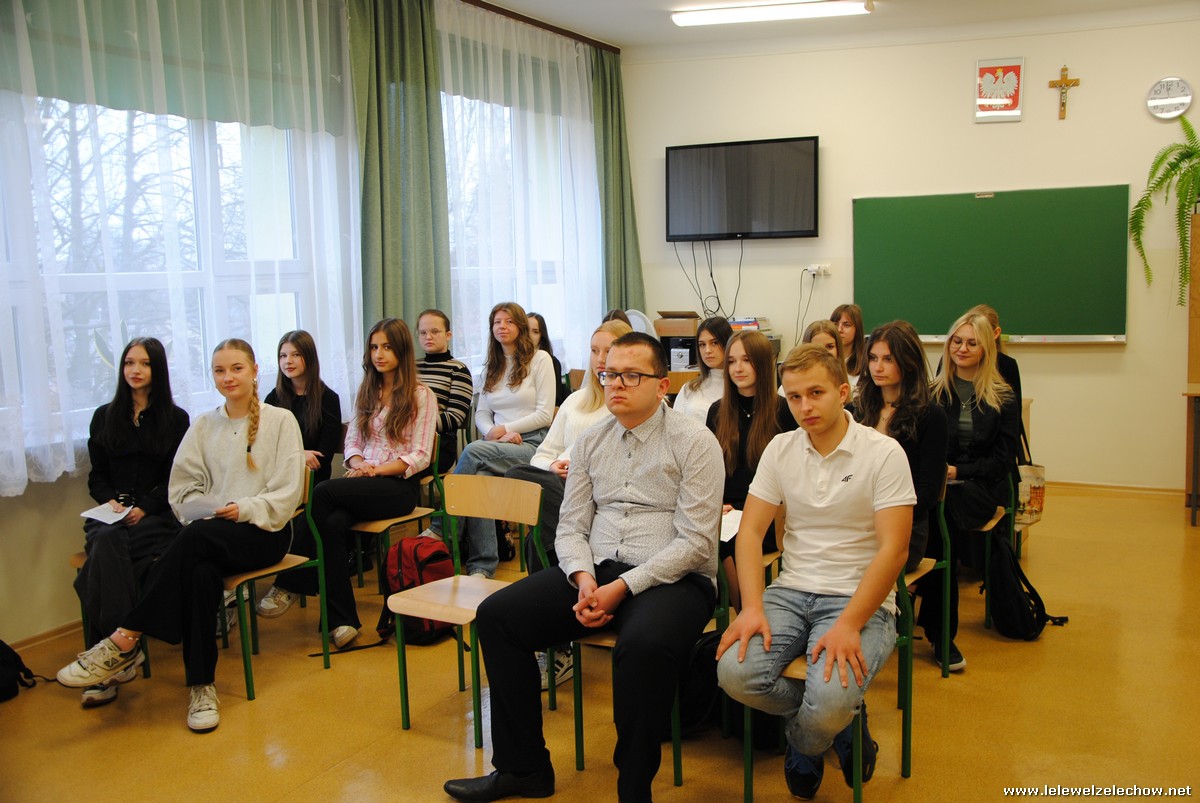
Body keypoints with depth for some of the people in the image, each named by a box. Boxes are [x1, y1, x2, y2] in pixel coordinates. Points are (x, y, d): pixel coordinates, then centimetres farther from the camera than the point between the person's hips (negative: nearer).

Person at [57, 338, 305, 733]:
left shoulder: (280, 420, 4)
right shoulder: (204, 426, 14)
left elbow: (287, 494, -2)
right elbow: (181, 494, 7)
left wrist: (244, 509, -16)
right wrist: (218, 508, -11)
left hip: (264, 531, -3)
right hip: (212, 532, 3)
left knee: (196, 536, -34)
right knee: (200, 573, -34)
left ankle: (124, 641, -29)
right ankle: (201, 685, -25)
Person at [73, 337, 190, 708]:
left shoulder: (176, 418, 11)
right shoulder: (104, 416, 19)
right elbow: (96, 476, 16)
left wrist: (145, 508, -12)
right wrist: (110, 501, -6)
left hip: (156, 515, -2)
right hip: (111, 513, 2)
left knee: (108, 545, -33)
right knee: (106, 542, -34)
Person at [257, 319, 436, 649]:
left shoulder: (421, 396, 3)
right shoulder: (366, 392, 21)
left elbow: (420, 457, -5)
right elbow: (352, 442, 16)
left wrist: (376, 469, -16)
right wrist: (358, 463, -7)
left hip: (399, 485, -5)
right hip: (365, 480, 5)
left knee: (323, 492, -30)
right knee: (332, 522, -31)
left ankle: (292, 584, -18)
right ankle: (342, 620, -28)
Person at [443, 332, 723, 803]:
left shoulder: (695, 442, -5)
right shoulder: (590, 442, 12)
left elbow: (695, 541, -11)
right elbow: (571, 527, 11)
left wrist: (623, 587, -18)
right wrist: (584, 578, -10)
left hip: (672, 579, -5)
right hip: (597, 572, 6)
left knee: (645, 644, -37)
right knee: (497, 614, -9)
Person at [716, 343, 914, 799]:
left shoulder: (883, 453, -7)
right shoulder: (780, 449, 6)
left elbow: (893, 549, -13)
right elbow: (750, 531, 3)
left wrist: (849, 625, -23)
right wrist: (752, 607, -13)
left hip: (859, 597, -4)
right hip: (791, 591, 4)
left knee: (829, 701, -29)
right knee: (734, 672, -22)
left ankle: (804, 749, 11)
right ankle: (842, 720, 5)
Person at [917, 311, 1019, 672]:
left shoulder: (1003, 399, 8)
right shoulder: (932, 392, 13)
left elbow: (1003, 459, 3)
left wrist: (958, 471, -11)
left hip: (980, 485, -1)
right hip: (935, 483, 2)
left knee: (943, 514, -34)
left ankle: (938, 630, -24)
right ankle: (941, 632, -25)